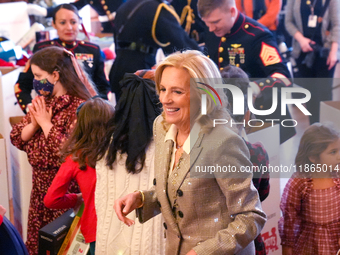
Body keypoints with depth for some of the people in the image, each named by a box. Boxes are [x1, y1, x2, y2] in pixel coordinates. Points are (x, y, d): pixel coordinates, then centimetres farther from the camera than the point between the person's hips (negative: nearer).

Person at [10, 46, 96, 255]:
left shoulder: (79, 106, -18)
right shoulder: (43, 102, 7)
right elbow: (17, 138, 6)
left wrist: (46, 123, -19)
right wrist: (34, 123, -13)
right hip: (40, 187, 8)